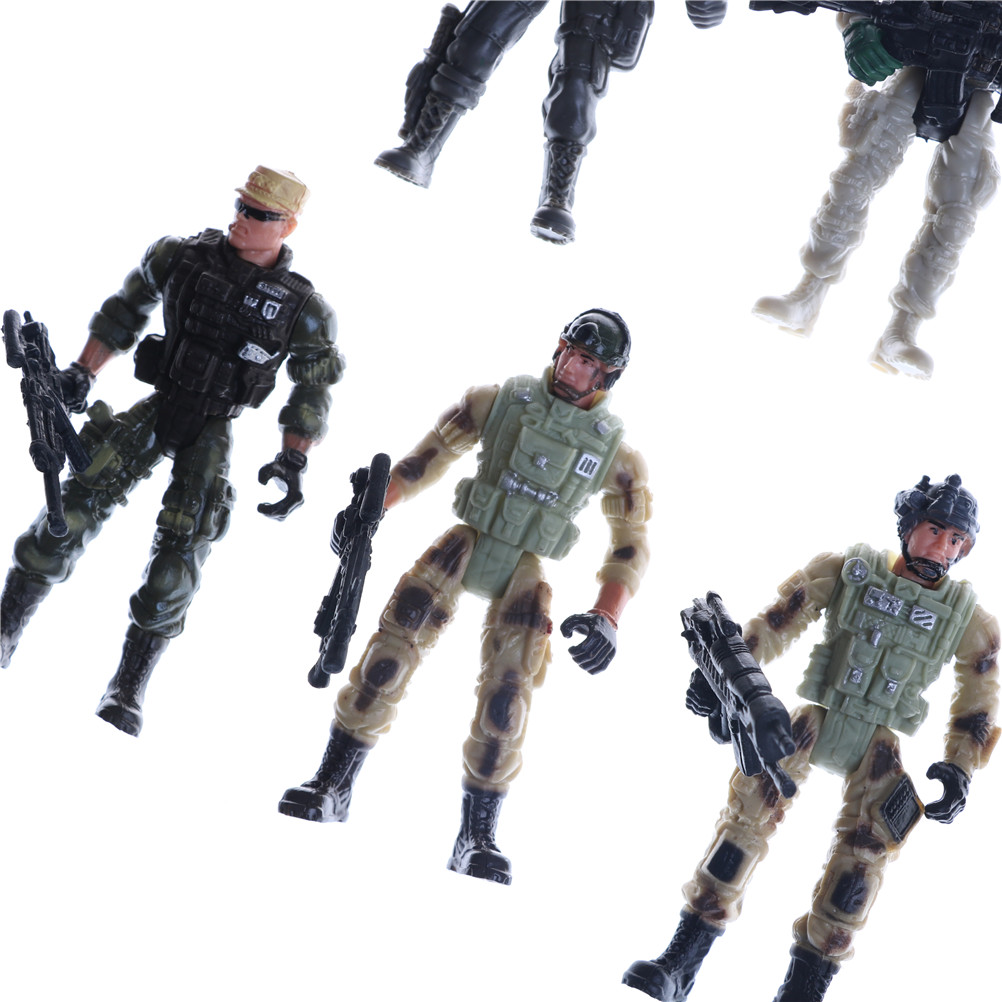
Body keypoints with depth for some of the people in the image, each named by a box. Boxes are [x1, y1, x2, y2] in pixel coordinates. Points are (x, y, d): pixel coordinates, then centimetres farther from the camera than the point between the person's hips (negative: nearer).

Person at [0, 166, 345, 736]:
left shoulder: (302, 309, -7)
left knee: (181, 552, -14)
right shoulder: (182, 257, -3)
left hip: (213, 432, -1)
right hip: (157, 409, 1)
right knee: (75, 508, -17)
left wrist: (294, 461, -12)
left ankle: (128, 690, -4)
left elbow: (313, 390, 0)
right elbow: (127, 310, 11)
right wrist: (83, 374, 4)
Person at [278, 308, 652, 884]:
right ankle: (334, 784, -13)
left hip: (524, 572, 0)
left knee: (507, 691, -17)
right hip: (467, 544, 0)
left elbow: (632, 544, 1)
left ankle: (478, 836, -5)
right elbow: (431, 455, 8)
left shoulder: (618, 455, 0)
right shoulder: (500, 401, 2)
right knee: (397, 642, -20)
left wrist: (607, 617, -13)